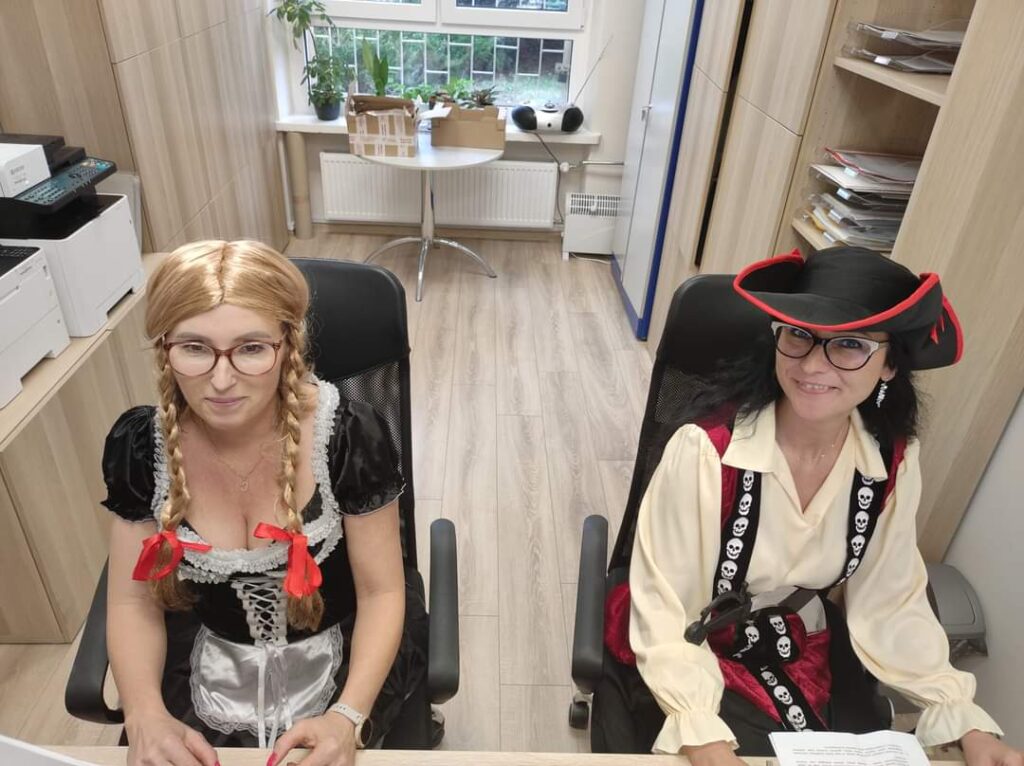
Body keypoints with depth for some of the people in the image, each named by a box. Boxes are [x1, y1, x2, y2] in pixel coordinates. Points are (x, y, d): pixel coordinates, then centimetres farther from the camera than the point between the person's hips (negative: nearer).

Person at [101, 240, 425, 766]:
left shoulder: (349, 435, -24)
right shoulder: (137, 445, -14)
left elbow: (381, 591, -14)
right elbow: (132, 602, -3)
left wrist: (348, 718, -27)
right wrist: (144, 714, -19)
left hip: (338, 656, -2)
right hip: (210, 663, 3)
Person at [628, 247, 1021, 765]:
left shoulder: (893, 459, -12)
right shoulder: (707, 448, -29)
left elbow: (891, 603, -1)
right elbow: (664, 614, -23)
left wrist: (967, 722, -8)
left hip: (808, 648, 5)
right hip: (699, 649, -4)